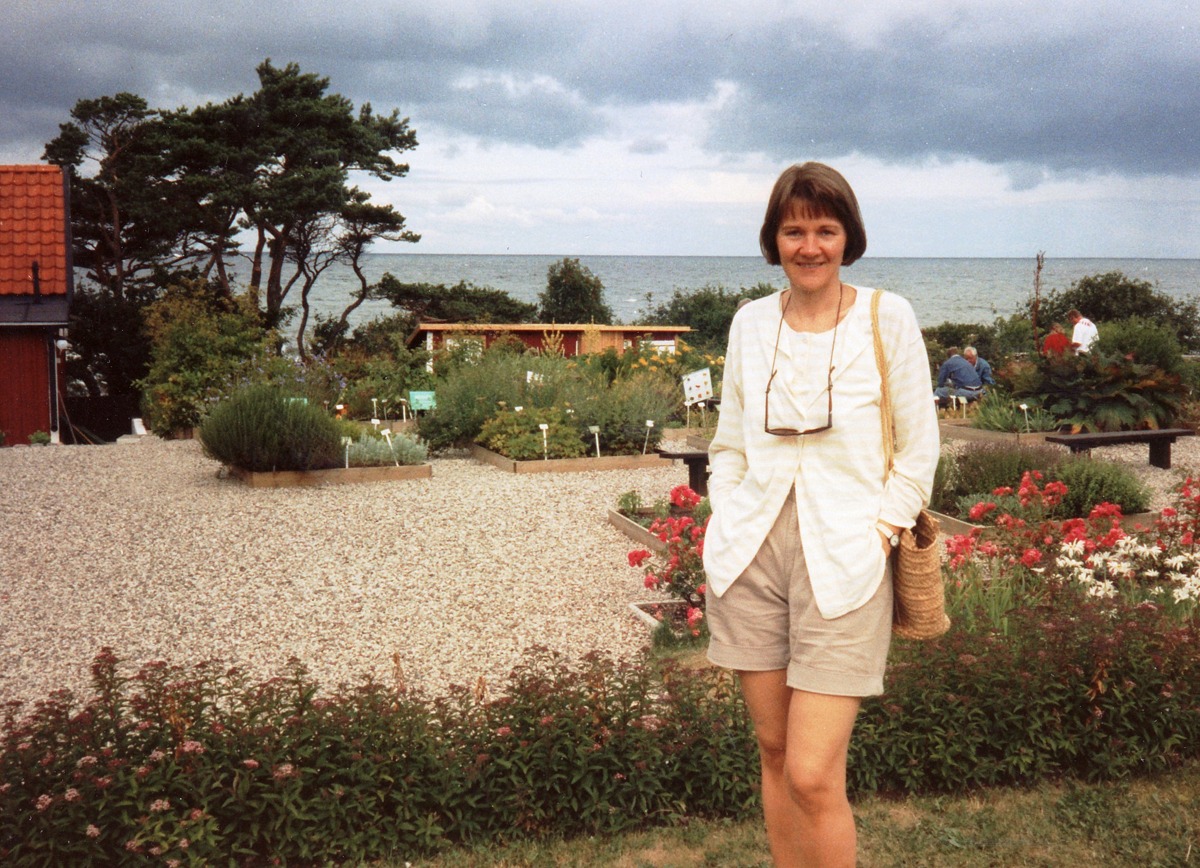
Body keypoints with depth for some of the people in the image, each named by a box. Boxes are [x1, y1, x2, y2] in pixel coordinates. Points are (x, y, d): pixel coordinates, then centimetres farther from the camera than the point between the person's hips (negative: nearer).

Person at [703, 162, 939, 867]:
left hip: (843, 563, -4)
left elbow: (918, 449, 1)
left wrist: (880, 535, -6)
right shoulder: (751, 322, 8)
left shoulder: (888, 318, -2)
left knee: (813, 777, -9)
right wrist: (726, 526, 6)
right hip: (752, 552, 4)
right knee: (773, 753, 12)